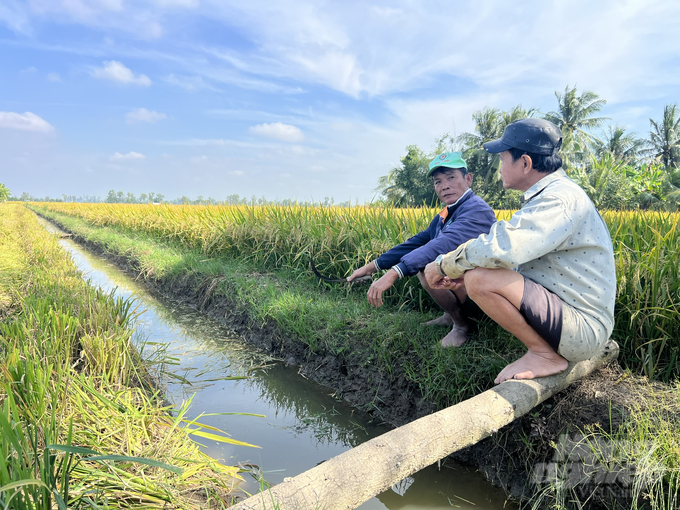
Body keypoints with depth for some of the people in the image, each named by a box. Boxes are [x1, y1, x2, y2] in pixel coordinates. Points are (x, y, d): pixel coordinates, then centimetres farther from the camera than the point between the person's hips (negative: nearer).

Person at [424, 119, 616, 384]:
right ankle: (544, 345, 13)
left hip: (581, 329, -10)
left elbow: (500, 249, -33)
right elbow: (515, 255, 15)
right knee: (476, 274, 16)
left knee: (480, 280, -26)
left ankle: (546, 355, -7)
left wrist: (443, 265, -16)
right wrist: (463, 272, 0)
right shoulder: (548, 195, 12)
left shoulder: (560, 199, -20)